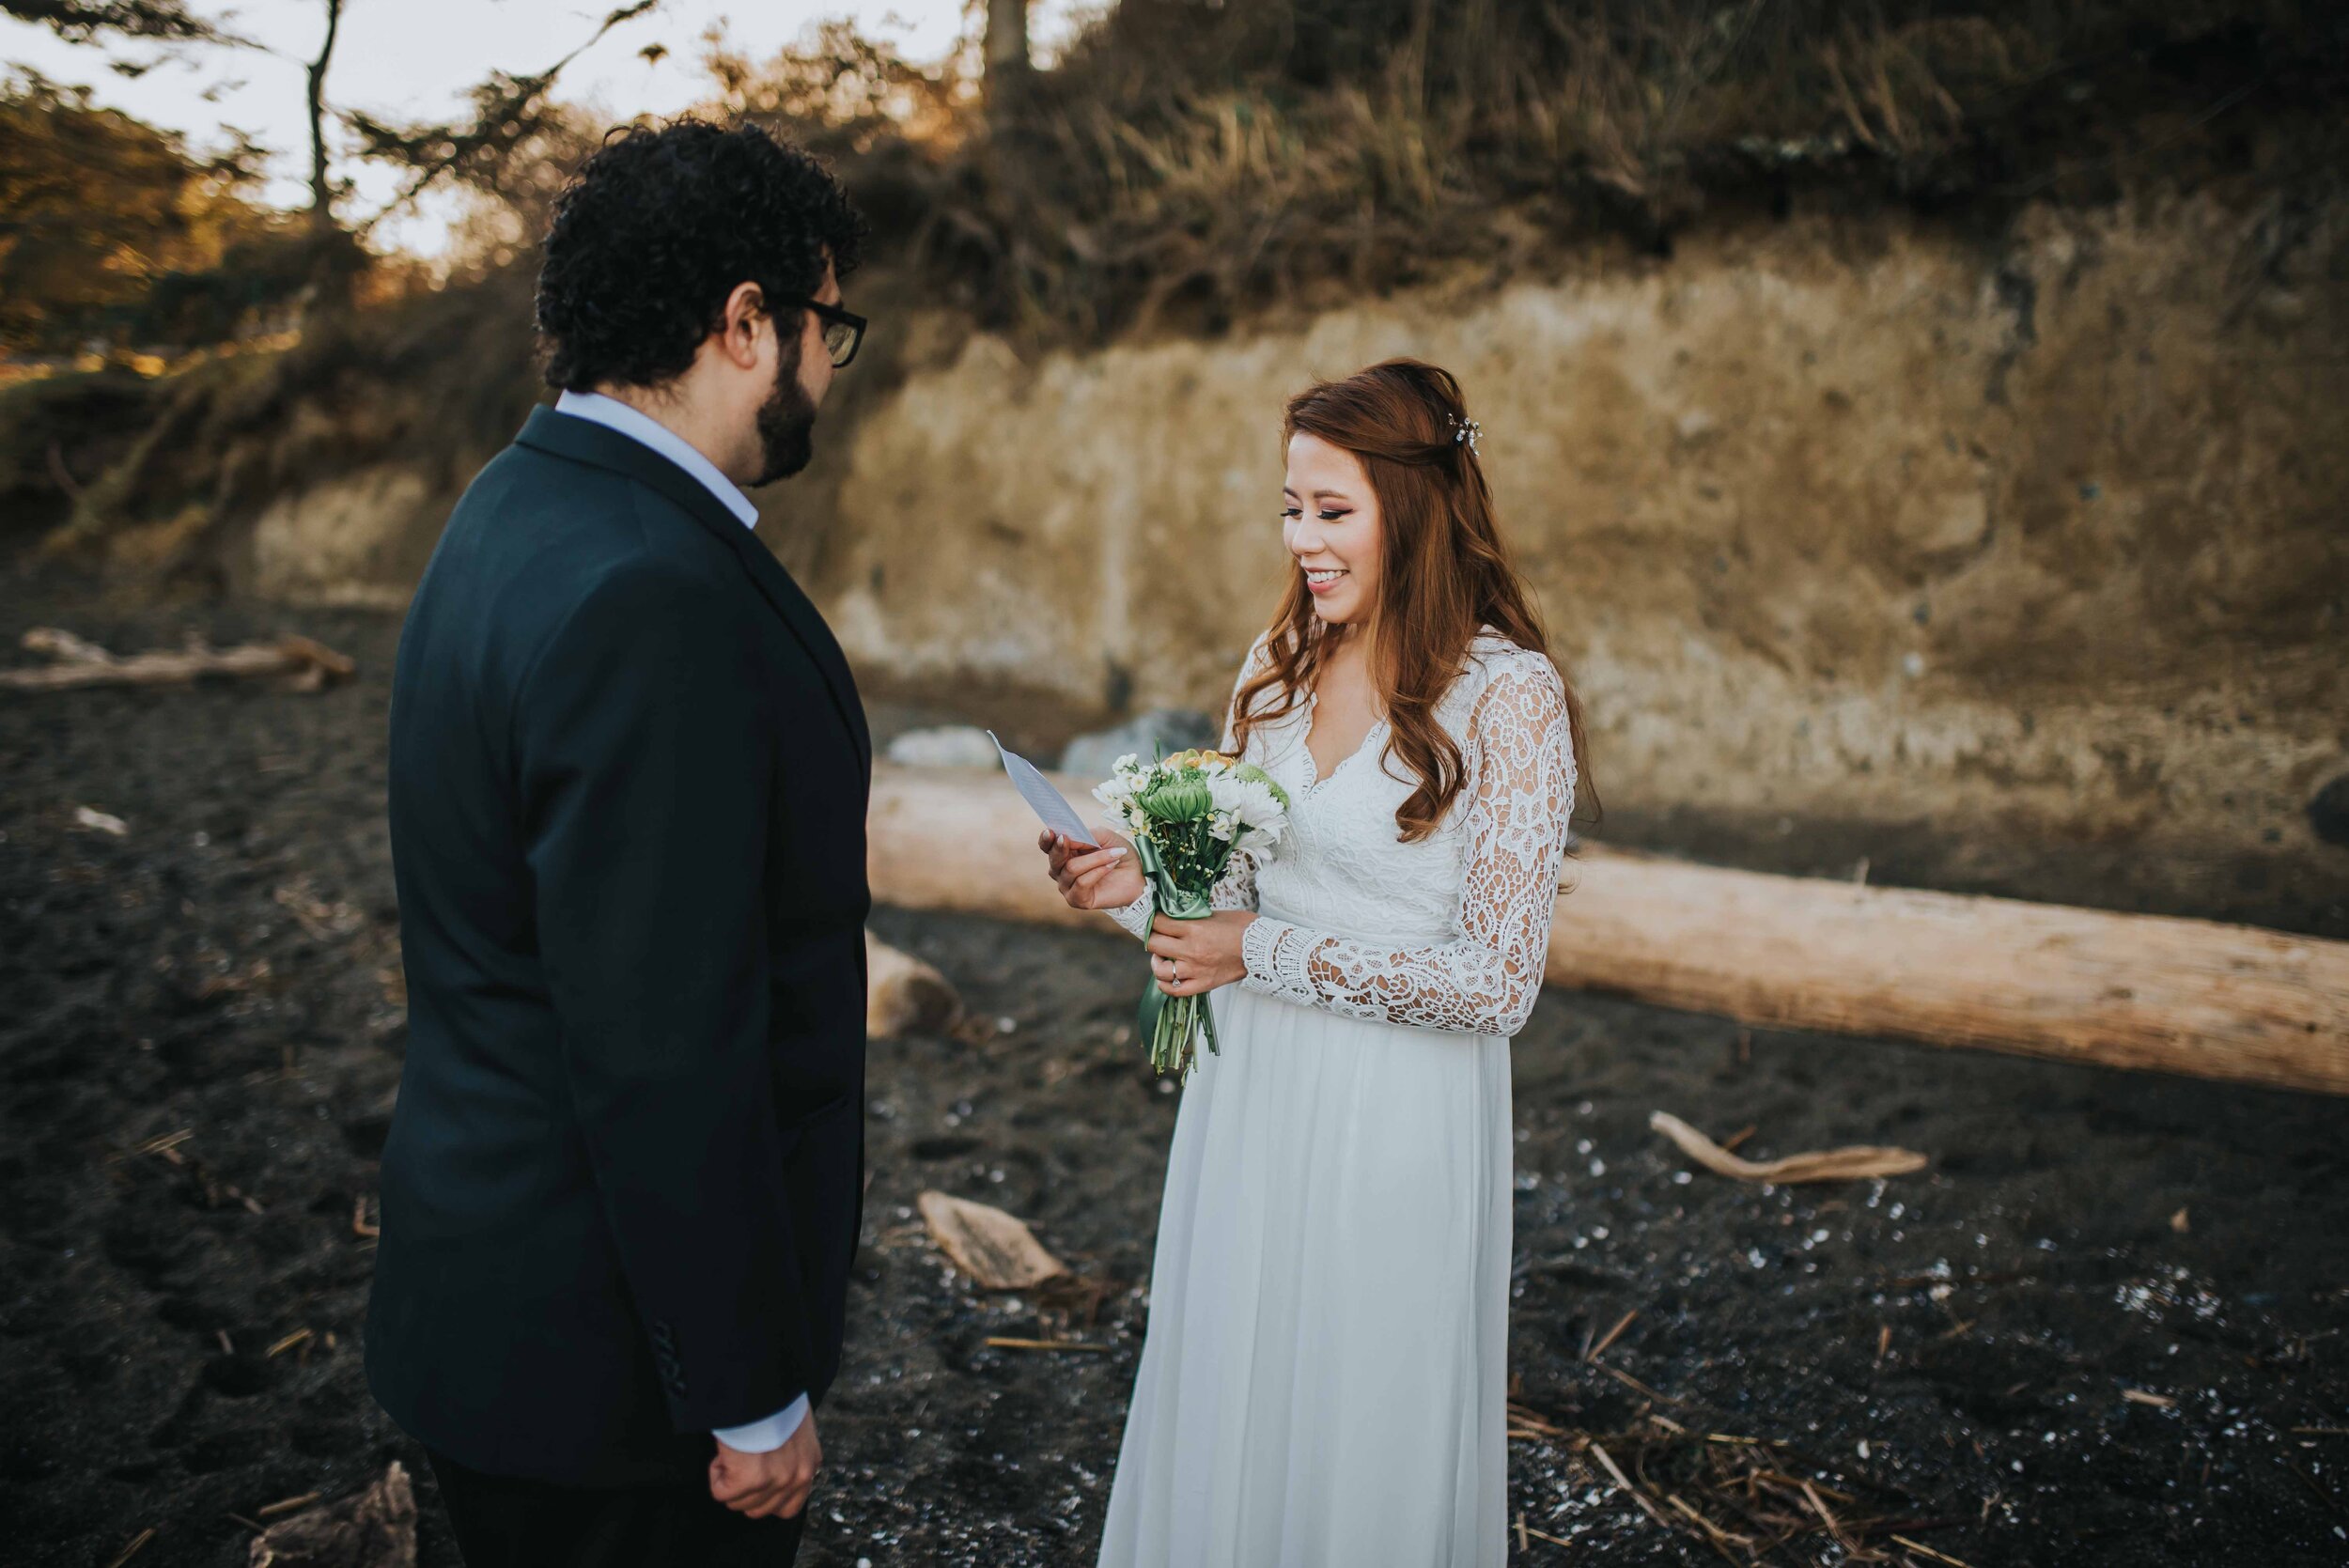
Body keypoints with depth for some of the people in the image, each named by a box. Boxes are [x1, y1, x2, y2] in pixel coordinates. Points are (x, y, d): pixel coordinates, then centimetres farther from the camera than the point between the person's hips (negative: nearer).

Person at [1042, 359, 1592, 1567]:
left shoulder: (1510, 696, -16)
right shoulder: (1281, 664, 3)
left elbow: (1498, 981, -17)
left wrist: (1264, 954, -18)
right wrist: (1137, 886, -10)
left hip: (1394, 1117, -5)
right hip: (1247, 1095, 6)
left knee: (1360, 1434, 12)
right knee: (1226, 1409, 19)